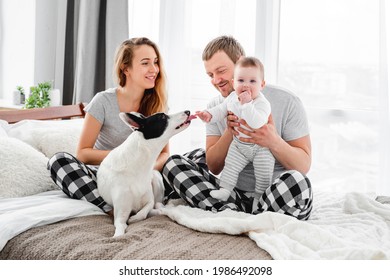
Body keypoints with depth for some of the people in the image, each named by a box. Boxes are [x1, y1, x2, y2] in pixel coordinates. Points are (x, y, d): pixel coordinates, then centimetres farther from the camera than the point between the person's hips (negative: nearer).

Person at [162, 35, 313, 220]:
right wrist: (229, 131, -15)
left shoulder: (287, 102, -6)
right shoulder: (216, 107, 7)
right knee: (173, 164, -8)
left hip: (278, 196, -4)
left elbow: (304, 165, -9)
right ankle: (231, 211, -23)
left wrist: (274, 142, -28)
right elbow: (214, 168, 1)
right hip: (234, 193, 4)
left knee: (297, 181, -37)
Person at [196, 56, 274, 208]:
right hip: (239, 145, 5)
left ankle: (259, 197, 20)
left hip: (261, 146, -5)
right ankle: (224, 190, 15)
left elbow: (256, 123, -45)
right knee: (230, 166, 5)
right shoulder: (232, 98, -8)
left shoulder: (262, 103, -29)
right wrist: (209, 114, -11)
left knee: (264, 174, 2)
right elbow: (220, 110, 7)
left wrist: (246, 104, -46)